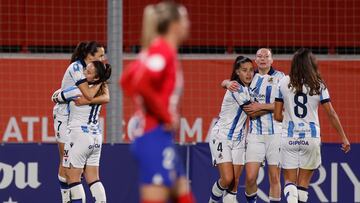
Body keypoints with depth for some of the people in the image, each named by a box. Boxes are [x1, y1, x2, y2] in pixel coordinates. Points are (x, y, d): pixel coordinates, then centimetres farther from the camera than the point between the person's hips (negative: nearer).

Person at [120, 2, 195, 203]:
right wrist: (166, 116, -17)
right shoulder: (163, 50, -13)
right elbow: (141, 84, -27)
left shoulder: (155, 50, 14)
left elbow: (127, 80, 20)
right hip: (156, 136, -10)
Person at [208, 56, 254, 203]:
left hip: (238, 139, 7)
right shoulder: (236, 89, -16)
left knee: (235, 182, 0)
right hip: (222, 137, -7)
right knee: (227, 179, -16)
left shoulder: (248, 88, 7)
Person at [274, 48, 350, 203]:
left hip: (289, 138, 0)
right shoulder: (318, 85, -3)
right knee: (303, 183, 11)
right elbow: (331, 114, -2)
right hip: (311, 137, 0)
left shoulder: (284, 83, -1)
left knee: (290, 182, 3)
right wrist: (343, 138, 5)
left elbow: (277, 116, 2)